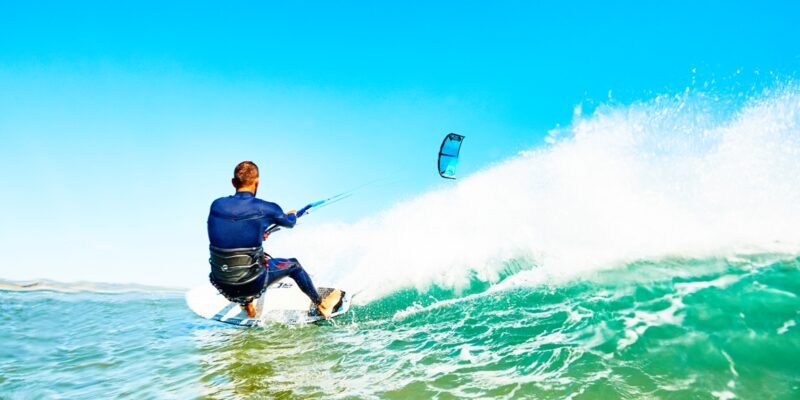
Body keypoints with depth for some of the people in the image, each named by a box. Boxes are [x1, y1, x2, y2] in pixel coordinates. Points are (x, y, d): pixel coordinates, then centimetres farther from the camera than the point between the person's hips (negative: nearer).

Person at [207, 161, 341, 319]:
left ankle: (248, 307, 42)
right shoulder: (265, 208, -12)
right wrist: (292, 214, 34)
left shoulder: (216, 205, -2)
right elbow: (290, 222, 9)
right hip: (251, 285, -4)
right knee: (293, 265, 21)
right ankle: (322, 305, 42)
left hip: (220, 284, 4)